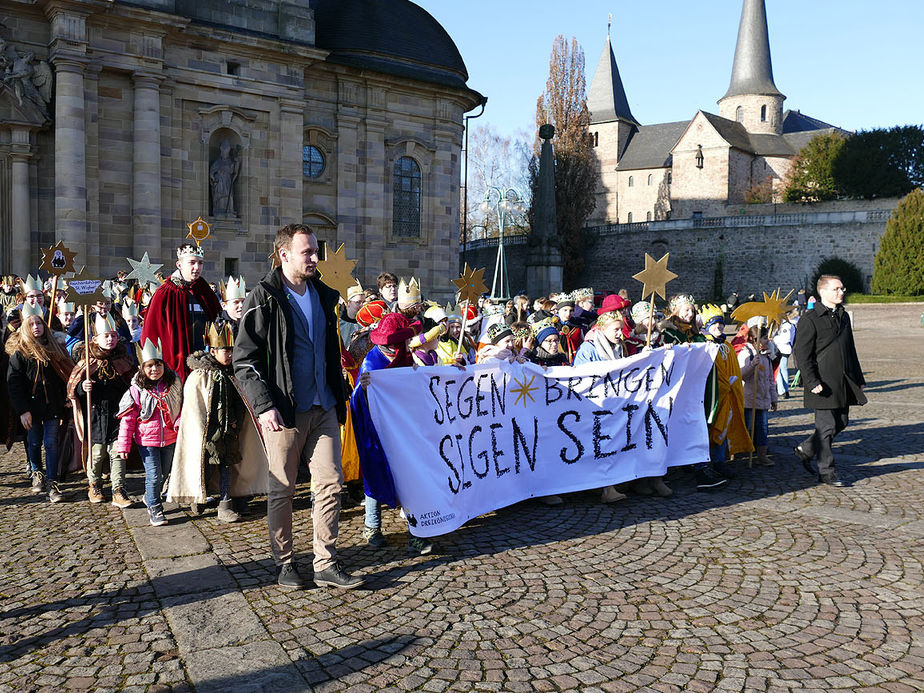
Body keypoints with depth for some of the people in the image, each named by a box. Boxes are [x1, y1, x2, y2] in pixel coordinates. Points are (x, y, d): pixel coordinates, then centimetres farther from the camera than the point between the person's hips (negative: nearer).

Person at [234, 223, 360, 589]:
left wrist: (340, 397, 18)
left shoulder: (324, 296, 13)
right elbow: (244, 360, -9)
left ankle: (327, 565, 13)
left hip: (324, 408, 5)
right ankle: (284, 563, 21)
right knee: (281, 490, 6)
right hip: (283, 410, -5)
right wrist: (264, 405, -18)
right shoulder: (263, 299, -6)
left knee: (331, 483, 3)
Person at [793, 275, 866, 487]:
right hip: (823, 383, -8)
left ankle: (805, 449, 31)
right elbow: (802, 354, -13)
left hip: (844, 382, 8)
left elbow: (850, 350, 23)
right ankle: (827, 472, 8)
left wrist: (858, 378, 20)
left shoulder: (844, 316, 15)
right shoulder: (810, 319, -10)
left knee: (841, 422, 12)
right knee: (826, 426, -3)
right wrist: (812, 382, -19)